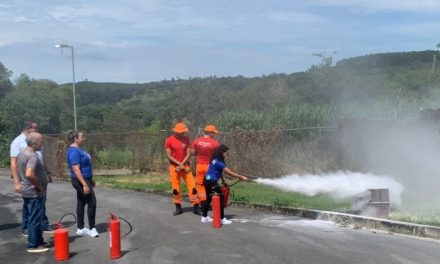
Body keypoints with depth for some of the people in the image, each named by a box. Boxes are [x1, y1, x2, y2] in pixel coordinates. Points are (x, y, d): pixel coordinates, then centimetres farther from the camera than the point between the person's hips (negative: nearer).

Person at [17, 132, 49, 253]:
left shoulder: (22, 152, 7)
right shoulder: (33, 156, -24)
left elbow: (18, 169, 19)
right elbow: (29, 174, -36)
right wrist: (39, 185, -22)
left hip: (26, 190, 10)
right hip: (34, 193, -10)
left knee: (32, 218, 19)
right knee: (35, 219, 0)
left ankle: (38, 241, 30)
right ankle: (33, 245, 8)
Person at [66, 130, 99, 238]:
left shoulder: (78, 149, 11)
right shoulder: (74, 151, -20)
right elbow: (76, 170, -26)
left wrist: (90, 179, 23)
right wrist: (85, 184, -28)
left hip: (84, 179, 10)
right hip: (81, 181, -10)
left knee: (81, 203, 13)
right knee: (92, 202, -5)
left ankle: (81, 229, 20)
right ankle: (92, 228, 5)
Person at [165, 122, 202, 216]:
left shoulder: (186, 139, 2)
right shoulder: (169, 140, -6)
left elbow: (188, 154, 0)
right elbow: (168, 156, -8)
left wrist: (182, 164, -11)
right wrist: (179, 164, -16)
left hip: (185, 165, 2)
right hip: (174, 166, -2)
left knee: (192, 186, -4)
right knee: (175, 188, 3)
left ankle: (196, 207, 2)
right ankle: (178, 208, 16)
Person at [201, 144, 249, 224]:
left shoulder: (216, 160, 8)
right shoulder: (218, 162, -21)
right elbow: (230, 172, -21)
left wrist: (223, 180, 9)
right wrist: (241, 177, -17)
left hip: (207, 181, 10)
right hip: (211, 182, -10)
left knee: (208, 199, 19)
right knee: (221, 198, -4)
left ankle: (204, 217, 28)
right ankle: (222, 219, -2)